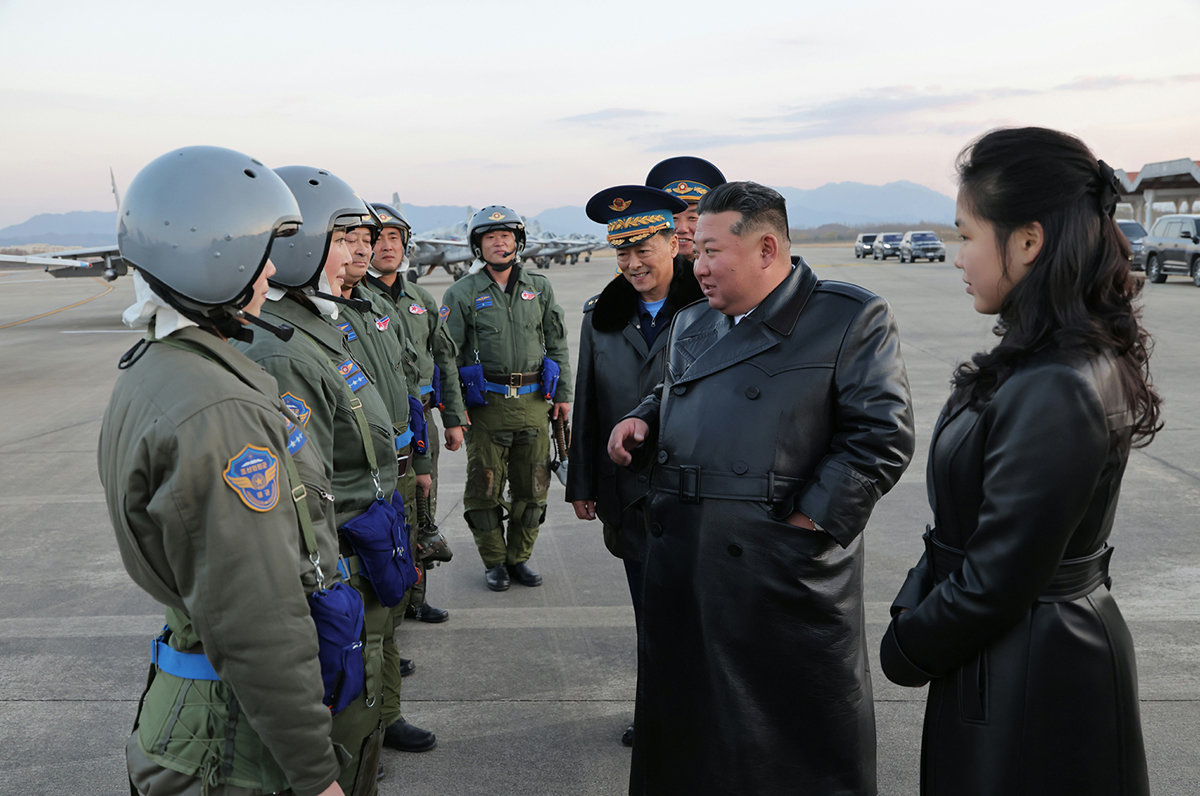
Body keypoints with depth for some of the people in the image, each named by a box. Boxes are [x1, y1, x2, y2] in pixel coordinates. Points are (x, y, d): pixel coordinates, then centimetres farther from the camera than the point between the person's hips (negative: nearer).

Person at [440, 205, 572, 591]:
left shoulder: (539, 288, 10)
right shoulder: (461, 294, 0)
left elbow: (557, 344, 15)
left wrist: (563, 393, 10)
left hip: (533, 402, 3)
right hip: (486, 404, -3)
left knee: (532, 487, 8)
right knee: (485, 487, 3)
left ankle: (519, 557, 24)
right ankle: (494, 561, 19)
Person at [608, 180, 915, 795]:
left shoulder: (851, 318, -6)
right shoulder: (690, 323, 13)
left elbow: (882, 436, -12)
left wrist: (809, 520, -15)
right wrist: (642, 421, 6)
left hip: (784, 576, -6)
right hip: (680, 566, 6)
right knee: (685, 727, 19)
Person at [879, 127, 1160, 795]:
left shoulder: (1052, 391, -27)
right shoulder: (1085, 358, 3)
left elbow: (996, 583, -23)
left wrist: (907, 648, -7)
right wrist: (919, 620, 6)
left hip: (1029, 682, -9)